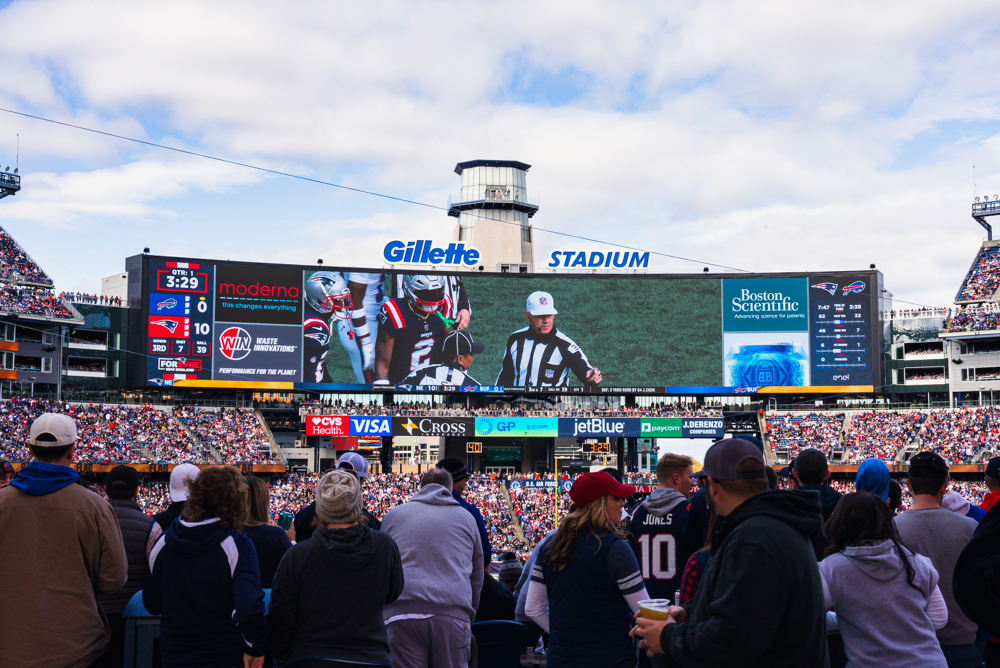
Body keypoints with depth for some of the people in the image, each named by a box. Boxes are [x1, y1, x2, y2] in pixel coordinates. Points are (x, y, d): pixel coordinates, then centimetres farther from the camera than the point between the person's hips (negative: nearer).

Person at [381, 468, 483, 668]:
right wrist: (468, 618, 30)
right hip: (453, 615, 0)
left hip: (401, 615, 0)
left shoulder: (393, 515, 19)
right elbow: (477, 579, 23)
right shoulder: (466, 518, 20)